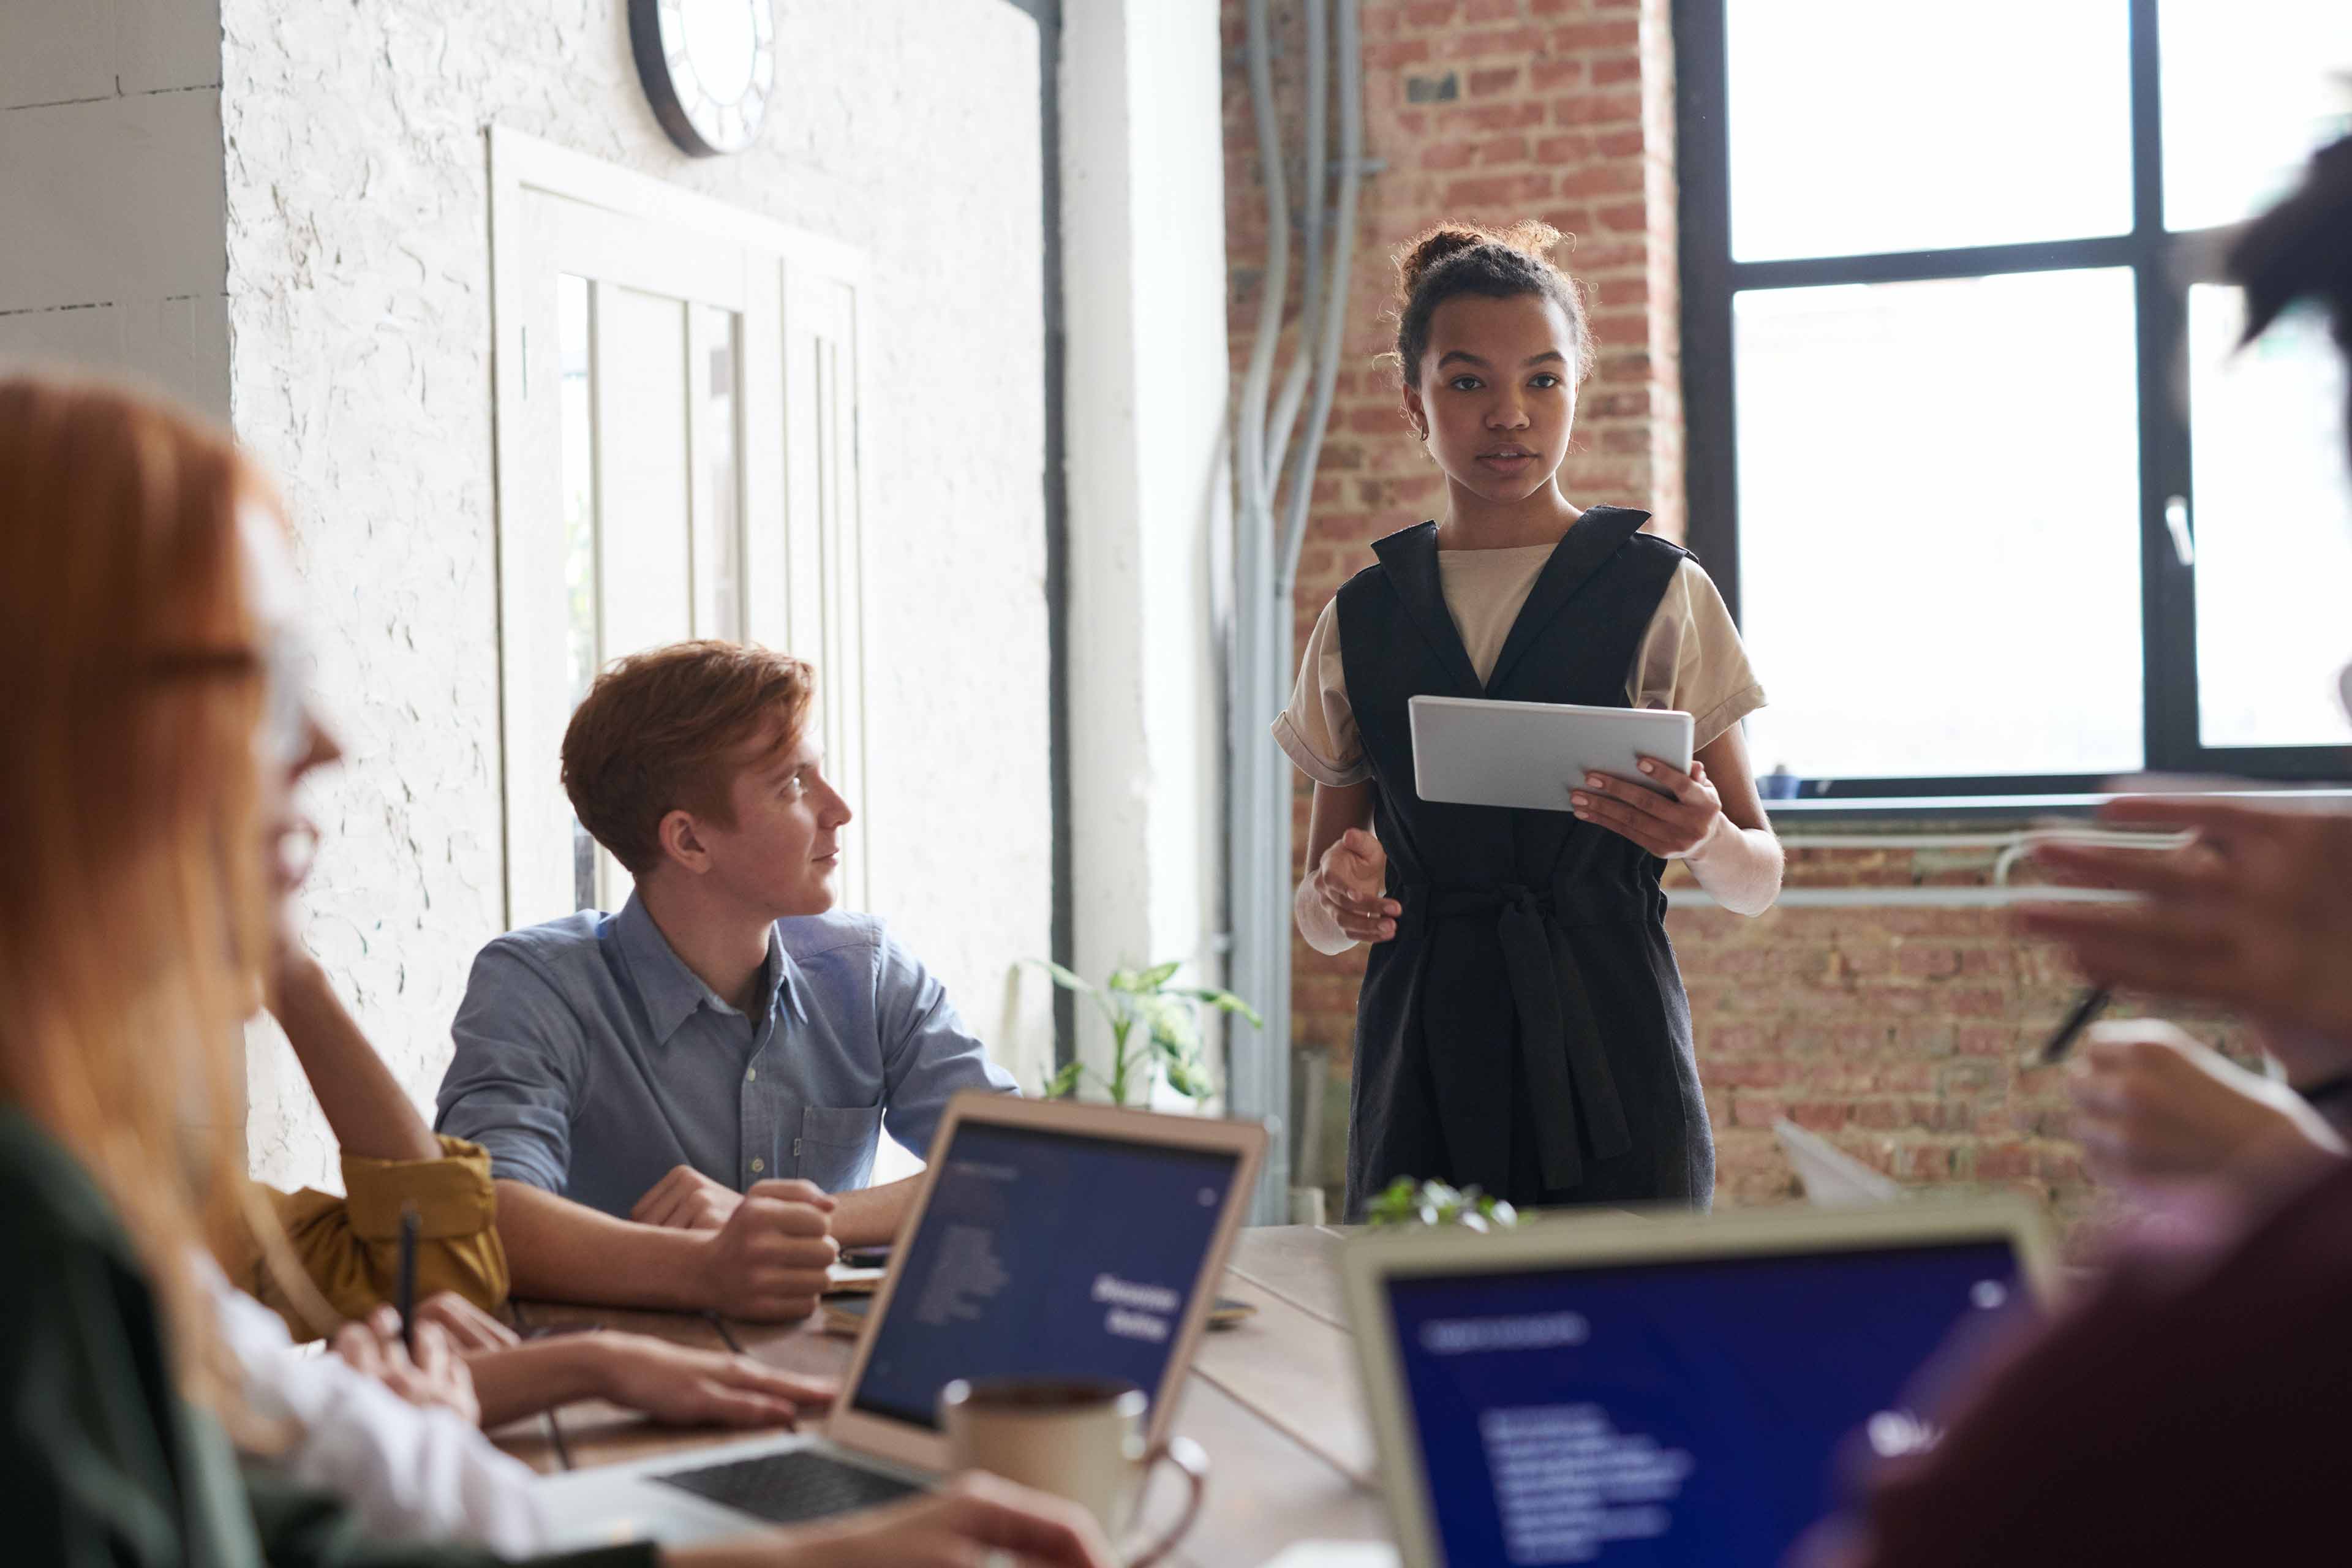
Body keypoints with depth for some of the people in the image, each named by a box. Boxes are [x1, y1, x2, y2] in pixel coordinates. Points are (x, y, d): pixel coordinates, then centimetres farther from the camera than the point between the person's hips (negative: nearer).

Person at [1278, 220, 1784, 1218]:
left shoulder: (1658, 594, 4)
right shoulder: (1360, 620, 11)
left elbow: (1758, 883, 5)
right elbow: (1319, 921, 14)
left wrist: (1705, 839, -17)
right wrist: (1340, 896, -8)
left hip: (1609, 1067, -2)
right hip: (1421, 1074, 2)